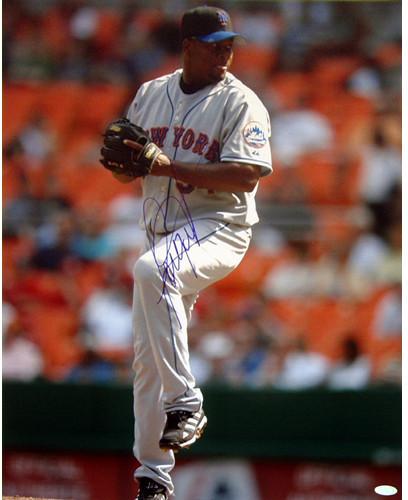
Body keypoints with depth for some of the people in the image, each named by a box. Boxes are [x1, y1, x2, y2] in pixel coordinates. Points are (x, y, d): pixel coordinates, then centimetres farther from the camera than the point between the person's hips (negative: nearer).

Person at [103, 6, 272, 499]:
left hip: (218, 228, -7)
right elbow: (127, 171, 17)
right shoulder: (150, 95, 11)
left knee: (152, 269, -37)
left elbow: (246, 176, -18)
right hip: (161, 233, 7)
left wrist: (171, 167, -23)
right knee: (147, 356, 6)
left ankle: (185, 403, -32)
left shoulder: (240, 103, -6)